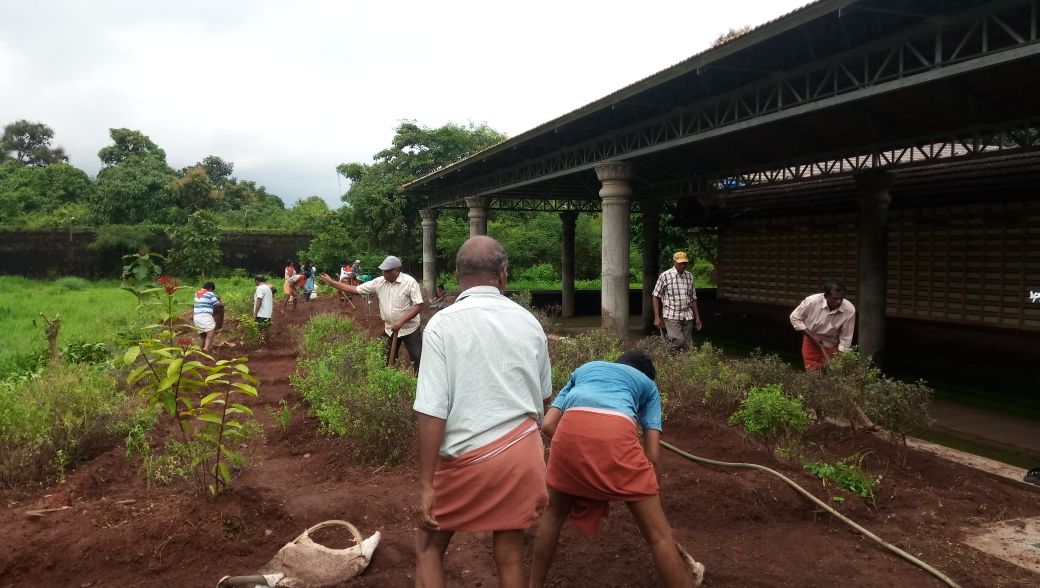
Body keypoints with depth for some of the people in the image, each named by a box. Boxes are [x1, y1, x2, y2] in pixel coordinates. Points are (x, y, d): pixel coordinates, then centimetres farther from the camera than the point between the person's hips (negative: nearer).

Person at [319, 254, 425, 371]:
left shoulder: (410, 282, -17)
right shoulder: (379, 282, -4)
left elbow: (418, 305, -19)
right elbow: (355, 289, -2)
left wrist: (401, 321, -26)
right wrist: (331, 282, -6)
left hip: (410, 329, -5)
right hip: (389, 329, 5)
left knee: (418, 359, -2)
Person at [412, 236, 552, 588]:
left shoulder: (443, 324, -12)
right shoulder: (529, 323, 3)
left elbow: (432, 412, -17)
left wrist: (426, 484, -11)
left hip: (468, 456, -4)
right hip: (520, 449, 4)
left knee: (428, 545, 18)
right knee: (510, 553, 16)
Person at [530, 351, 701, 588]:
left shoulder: (583, 369, 39)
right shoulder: (648, 384, 34)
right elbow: (652, 454, 23)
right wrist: (646, 493, 35)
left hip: (571, 427, 2)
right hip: (616, 431, -2)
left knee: (554, 514, 29)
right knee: (658, 533, 14)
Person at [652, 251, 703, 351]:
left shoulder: (689, 276, 11)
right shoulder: (665, 276, -3)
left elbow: (693, 298, 17)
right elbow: (656, 297, -1)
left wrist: (697, 317, 14)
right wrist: (657, 317, -6)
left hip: (687, 316, 5)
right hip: (671, 316, -5)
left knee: (688, 345, 3)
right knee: (678, 343, -20)